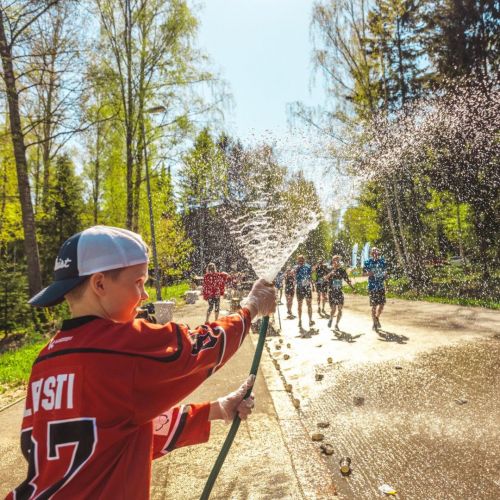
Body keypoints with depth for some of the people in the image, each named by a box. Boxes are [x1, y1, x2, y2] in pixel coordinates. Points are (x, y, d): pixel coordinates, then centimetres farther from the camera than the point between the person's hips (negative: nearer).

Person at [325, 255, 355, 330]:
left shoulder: (342, 270, 3)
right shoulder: (330, 270, -4)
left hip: (339, 292, 2)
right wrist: (330, 273, -32)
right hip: (331, 292, -2)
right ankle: (331, 319, 31)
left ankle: (336, 324, 15)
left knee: (340, 309, -3)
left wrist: (353, 287, 4)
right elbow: (325, 279, -18)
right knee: (333, 309, -3)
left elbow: (347, 280, 11)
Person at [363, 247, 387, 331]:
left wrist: (385, 274, 1)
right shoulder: (367, 262, -3)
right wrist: (368, 274, -19)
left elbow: (384, 271, 19)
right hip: (372, 286, -3)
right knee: (374, 305, -1)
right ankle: (374, 323, 12)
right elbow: (363, 273, 0)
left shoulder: (382, 261, 7)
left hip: (381, 286, 3)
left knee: (381, 304, 2)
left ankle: (377, 318, 31)